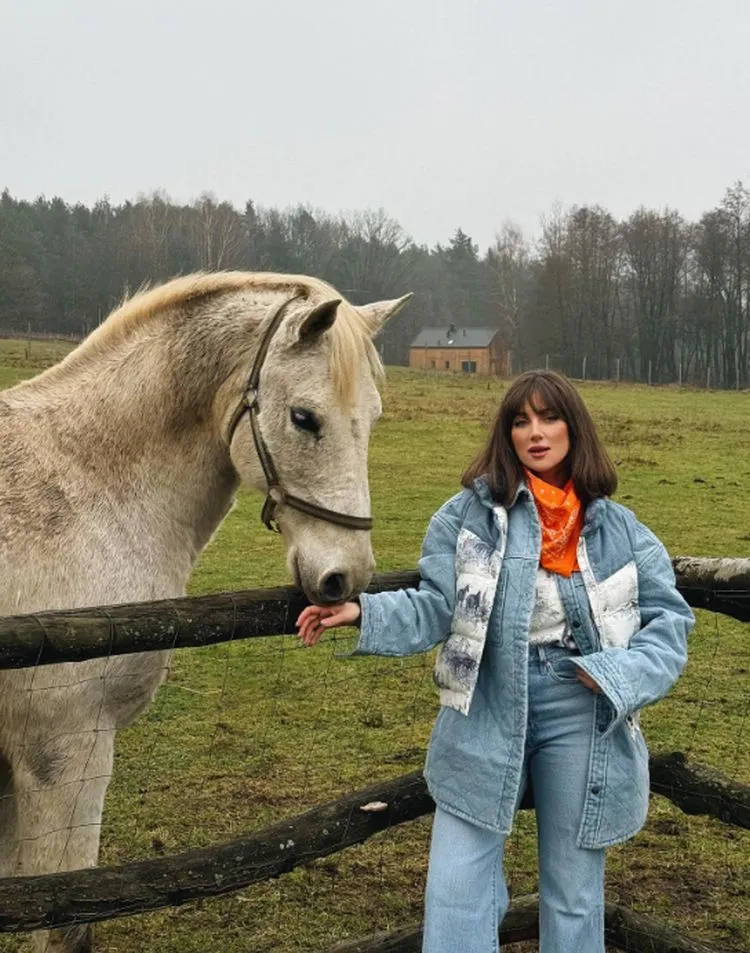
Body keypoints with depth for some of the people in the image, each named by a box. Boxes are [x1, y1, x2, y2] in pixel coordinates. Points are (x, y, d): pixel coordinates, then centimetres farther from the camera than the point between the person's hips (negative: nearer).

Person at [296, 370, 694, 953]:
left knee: (574, 891, 17)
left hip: (581, 718, 1)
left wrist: (618, 675, -14)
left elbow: (669, 617, 2)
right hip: (485, 715, -1)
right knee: (458, 889, 3)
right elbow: (436, 609, -6)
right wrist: (362, 614, -21)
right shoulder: (469, 515, -3)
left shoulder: (618, 529, 1)